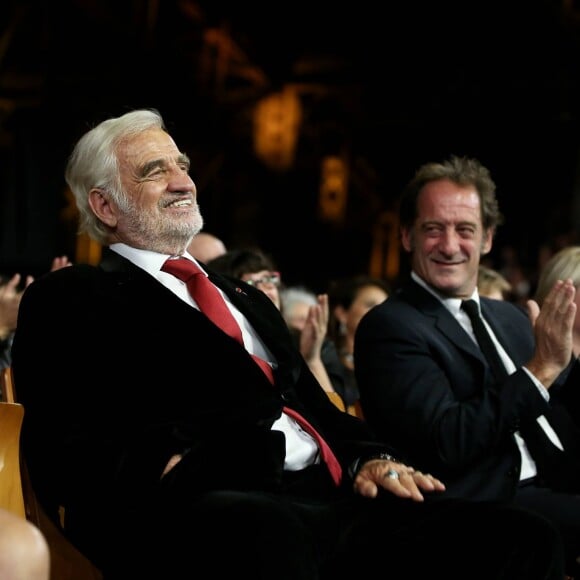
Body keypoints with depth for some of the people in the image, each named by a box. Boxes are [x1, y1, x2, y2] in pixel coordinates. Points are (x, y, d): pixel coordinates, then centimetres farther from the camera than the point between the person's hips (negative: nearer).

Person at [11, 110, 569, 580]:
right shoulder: (70, 298, 12)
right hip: (203, 520, -7)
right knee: (267, 535, -45)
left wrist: (369, 458, 9)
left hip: (326, 501, 7)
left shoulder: (246, 298, 35)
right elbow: (61, 450, -1)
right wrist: (169, 473, -19)